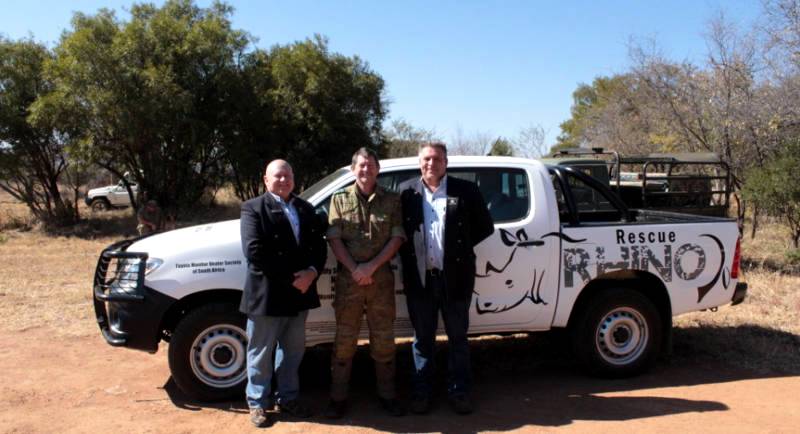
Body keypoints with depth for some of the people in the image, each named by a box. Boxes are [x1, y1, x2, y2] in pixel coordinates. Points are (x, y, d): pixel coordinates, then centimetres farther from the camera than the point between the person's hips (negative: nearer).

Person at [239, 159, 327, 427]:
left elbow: (319, 245, 8)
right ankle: (258, 403, 24)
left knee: (293, 350, 17)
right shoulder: (253, 208, -6)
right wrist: (291, 277, -18)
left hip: (300, 292, 5)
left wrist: (311, 272, -12)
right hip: (266, 293, -5)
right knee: (261, 353, 9)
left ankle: (288, 398, 32)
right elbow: (254, 252, -17)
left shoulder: (306, 209, 13)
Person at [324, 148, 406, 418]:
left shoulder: (392, 201, 5)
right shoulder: (340, 199, 5)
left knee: (383, 340, 8)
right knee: (344, 340, 6)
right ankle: (338, 397, 17)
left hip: (382, 279, 0)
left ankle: (387, 394, 22)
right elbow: (334, 239, -2)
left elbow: (397, 238, -2)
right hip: (348, 279, 0)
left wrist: (372, 266, -13)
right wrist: (354, 269, -13)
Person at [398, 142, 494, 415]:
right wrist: (407, 265, 1)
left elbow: (485, 227, 4)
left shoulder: (466, 191, -1)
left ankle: (459, 392, 23)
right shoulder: (407, 193, 3)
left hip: (454, 277, -1)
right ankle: (421, 392, 24)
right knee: (422, 338, 12)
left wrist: (461, 249, 0)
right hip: (419, 278, 1)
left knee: (457, 337, 10)